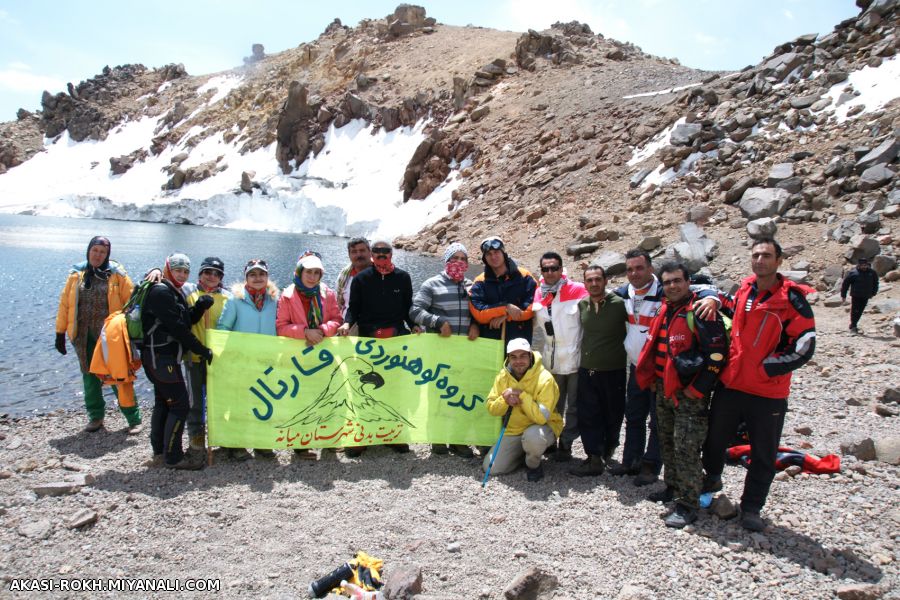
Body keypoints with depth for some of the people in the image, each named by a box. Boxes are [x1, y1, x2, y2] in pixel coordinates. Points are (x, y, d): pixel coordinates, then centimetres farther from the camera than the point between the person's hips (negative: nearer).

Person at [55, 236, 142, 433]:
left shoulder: (117, 274, -3)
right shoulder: (76, 274, 5)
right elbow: (65, 303, 8)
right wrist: (60, 332, 7)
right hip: (84, 336, 3)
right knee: (90, 376, 14)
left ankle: (134, 420, 7)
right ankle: (95, 417, 29)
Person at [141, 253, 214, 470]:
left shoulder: (174, 293, 17)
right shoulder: (161, 291, -14)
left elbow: (187, 321, 10)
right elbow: (177, 328, -19)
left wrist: (199, 306, -9)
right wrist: (203, 350, -17)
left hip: (162, 357, 11)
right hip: (161, 357, -11)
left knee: (163, 403, 15)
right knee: (180, 404, -8)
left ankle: (160, 452, 25)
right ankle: (173, 457, -2)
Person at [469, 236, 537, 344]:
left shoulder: (524, 277, 5)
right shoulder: (480, 282, 5)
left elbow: (533, 308, -3)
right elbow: (478, 313, -7)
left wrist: (506, 316, -10)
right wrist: (506, 308, -16)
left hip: (519, 341, 0)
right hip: (488, 342, 0)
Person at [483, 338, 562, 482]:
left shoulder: (545, 379, -23)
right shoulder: (503, 376, -6)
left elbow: (542, 418, -29)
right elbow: (491, 408, -4)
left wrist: (522, 395, -30)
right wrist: (505, 400, -24)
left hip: (543, 427, -5)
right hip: (513, 430, 5)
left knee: (533, 436, -40)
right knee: (491, 467, -6)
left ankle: (534, 464, -5)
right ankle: (523, 453, 21)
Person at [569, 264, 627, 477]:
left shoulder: (619, 304, -11)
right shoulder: (582, 305, 5)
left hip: (613, 371, -4)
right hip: (587, 370, 4)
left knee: (613, 416, 9)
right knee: (588, 416, 2)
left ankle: (607, 451, 29)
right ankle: (595, 459, 9)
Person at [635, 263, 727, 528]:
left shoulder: (700, 312, -15)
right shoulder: (664, 312, 11)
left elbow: (717, 355, -19)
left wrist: (696, 389, -18)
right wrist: (653, 380, 16)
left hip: (690, 394, -9)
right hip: (664, 390, 9)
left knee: (686, 449, -5)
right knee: (667, 443, 19)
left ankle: (689, 505, 5)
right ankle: (673, 488, 36)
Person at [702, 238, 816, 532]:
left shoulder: (792, 298, -11)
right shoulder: (743, 290, 5)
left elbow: (804, 347, -14)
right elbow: (730, 307, 29)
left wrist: (764, 368, -14)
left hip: (768, 393, -4)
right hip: (730, 385, 5)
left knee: (763, 455, 8)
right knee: (714, 439, 18)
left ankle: (751, 507, 25)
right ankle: (712, 478, 45)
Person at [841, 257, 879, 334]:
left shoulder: (872, 273, 5)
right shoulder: (853, 273, -7)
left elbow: (875, 283, 21)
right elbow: (845, 283, -3)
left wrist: (873, 293, 19)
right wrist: (843, 295, -3)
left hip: (865, 296, 4)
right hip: (856, 296, -4)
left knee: (860, 311, 8)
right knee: (855, 311, -9)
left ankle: (853, 325, 21)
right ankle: (853, 327, -3)